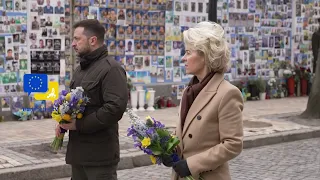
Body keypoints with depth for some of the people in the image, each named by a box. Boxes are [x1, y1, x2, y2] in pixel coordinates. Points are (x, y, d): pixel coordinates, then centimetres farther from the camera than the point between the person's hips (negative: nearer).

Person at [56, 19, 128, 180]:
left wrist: (79, 125, -20)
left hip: (100, 153, -9)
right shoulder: (80, 69, 18)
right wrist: (62, 121, 6)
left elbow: (115, 108, -24)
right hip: (78, 150, 9)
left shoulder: (111, 69, -13)